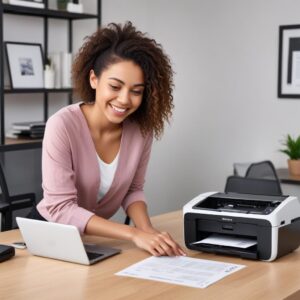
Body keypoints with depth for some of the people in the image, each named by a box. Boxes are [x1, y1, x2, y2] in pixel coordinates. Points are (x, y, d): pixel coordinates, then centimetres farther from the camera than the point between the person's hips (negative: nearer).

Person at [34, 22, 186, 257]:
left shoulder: (142, 128, -9)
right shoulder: (62, 125, -22)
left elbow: (133, 190, 3)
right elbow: (61, 208, -25)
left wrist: (147, 229, -17)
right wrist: (134, 234, -33)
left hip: (98, 237, 3)